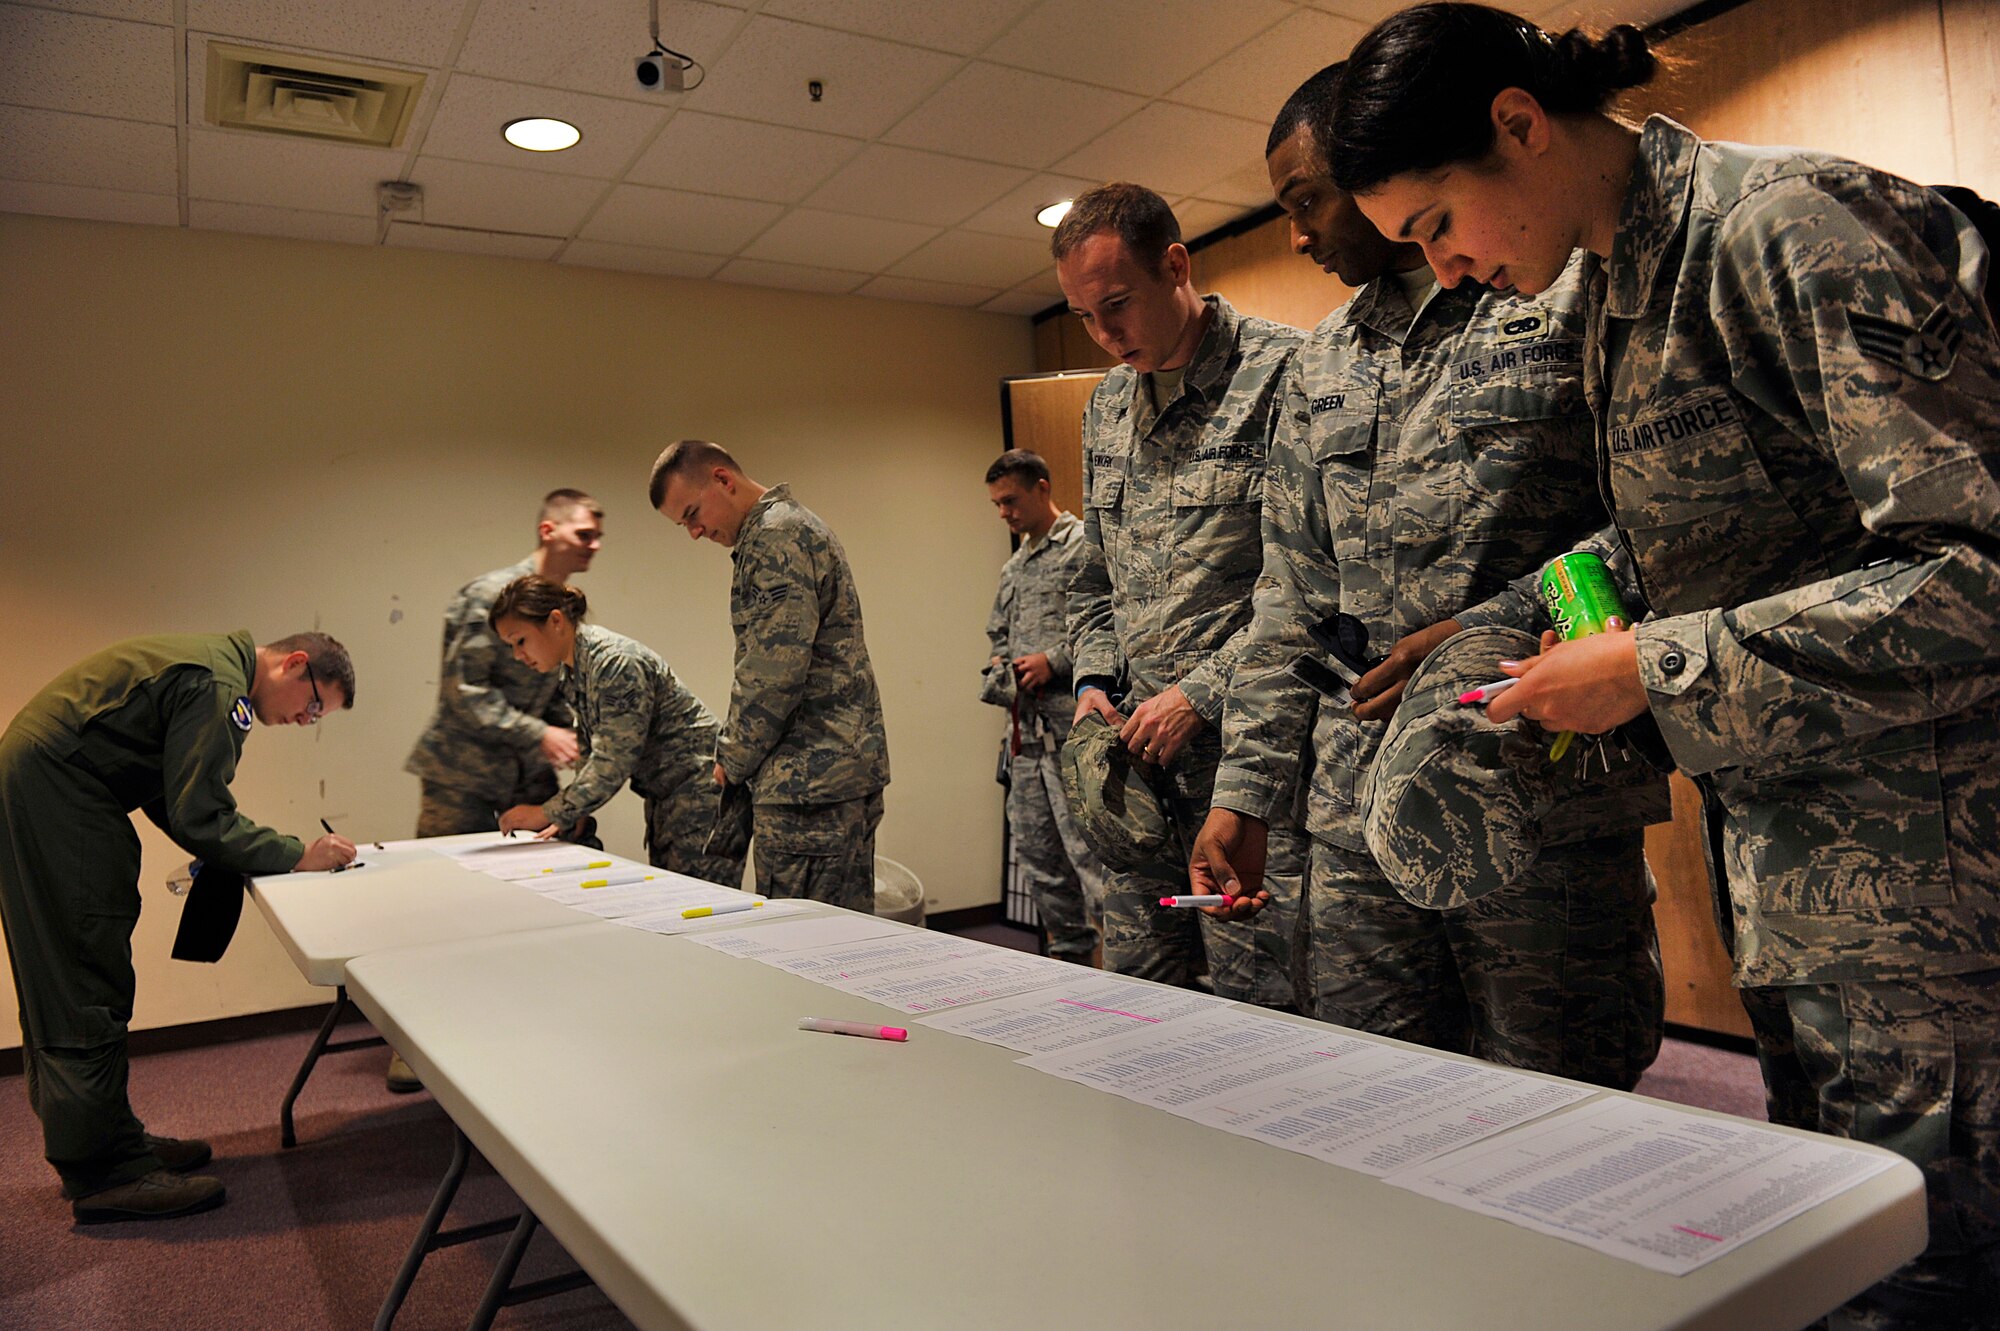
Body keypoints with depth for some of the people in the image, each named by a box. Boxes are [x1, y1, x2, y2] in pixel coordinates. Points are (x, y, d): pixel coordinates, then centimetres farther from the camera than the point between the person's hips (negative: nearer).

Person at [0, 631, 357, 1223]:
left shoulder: (213, 661, 14)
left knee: (61, 985, 14)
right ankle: (102, 1175, 0)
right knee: (88, 989, -7)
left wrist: (221, 850, 5)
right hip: (51, 794, -11)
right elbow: (199, 819, -22)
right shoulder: (219, 686, -19)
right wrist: (299, 856, -16)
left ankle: (110, 1141, 23)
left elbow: (173, 798, 16)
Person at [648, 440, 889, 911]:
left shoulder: (776, 537, -12)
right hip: (847, 769, 11)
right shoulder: (796, 525, 21)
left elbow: (775, 669, -19)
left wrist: (733, 761, -6)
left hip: (809, 778, -11)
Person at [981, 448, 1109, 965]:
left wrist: (1053, 661, -15)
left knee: (1087, 849, -10)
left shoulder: (1083, 544, -4)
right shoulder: (1013, 567, 22)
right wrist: (999, 665, 10)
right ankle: (1069, 951, 24)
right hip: (1025, 729, 9)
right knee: (1036, 853, 12)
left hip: (1072, 727, -9)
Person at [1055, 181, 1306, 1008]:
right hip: (1141, 751, 7)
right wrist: (1093, 680, 8)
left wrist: (1201, 694, -14)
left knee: (1256, 1008, -2)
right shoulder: (1107, 405, 16)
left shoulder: (1284, 374, -8)